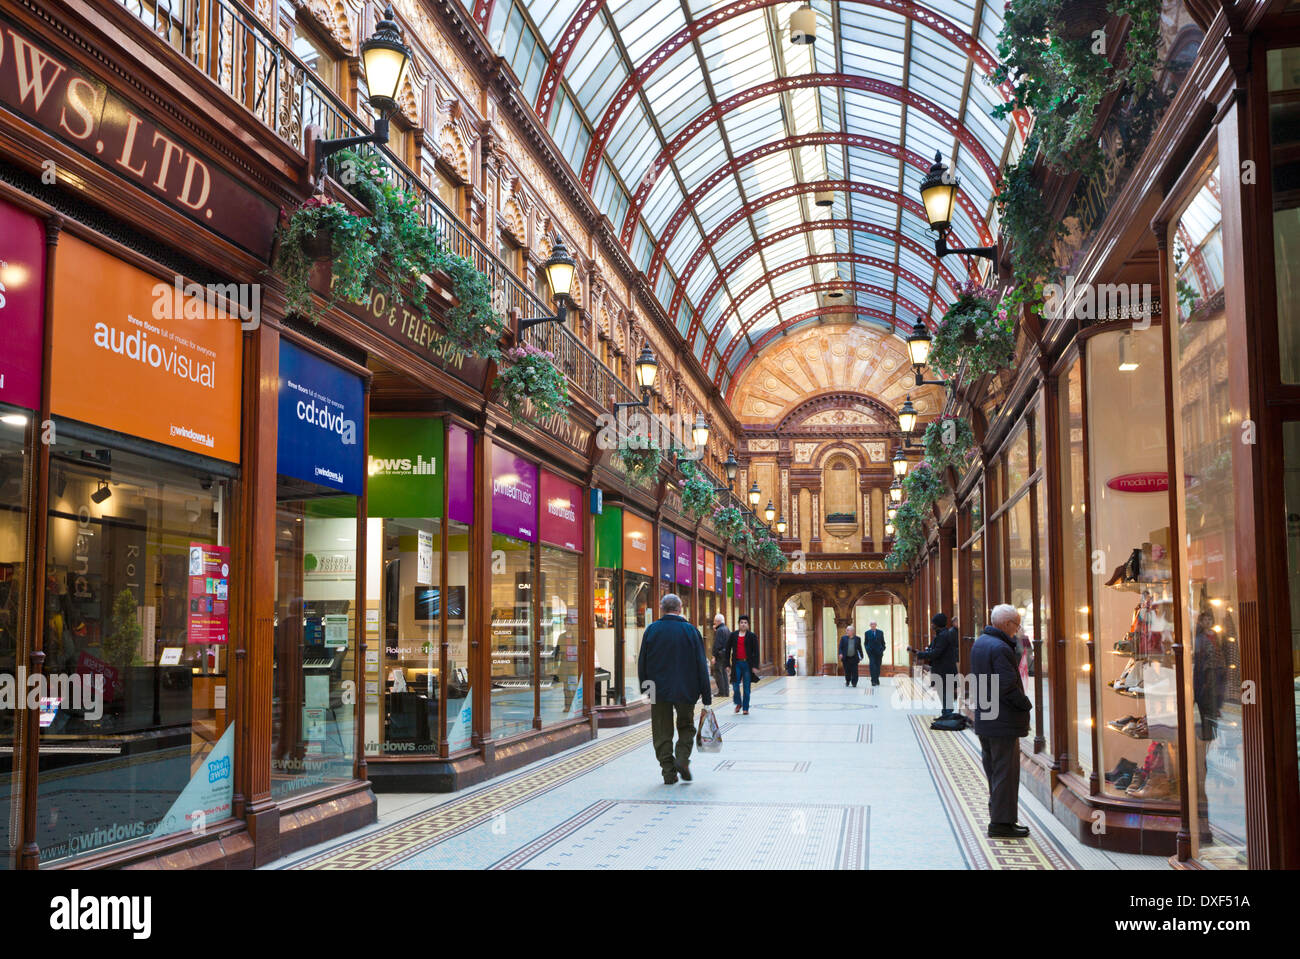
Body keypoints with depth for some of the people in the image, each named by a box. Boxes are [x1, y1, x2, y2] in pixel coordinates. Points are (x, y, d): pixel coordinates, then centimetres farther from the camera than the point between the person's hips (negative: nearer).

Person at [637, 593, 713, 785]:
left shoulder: (651, 630, -2)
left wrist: (644, 687, 14)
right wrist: (706, 695, 0)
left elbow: (642, 663, 2)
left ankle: (668, 772, 4)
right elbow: (701, 665, -4)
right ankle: (682, 759, -3)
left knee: (662, 733, 7)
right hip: (685, 690, 0)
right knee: (686, 727, 17)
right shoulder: (690, 630, -4)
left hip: (659, 690, 0)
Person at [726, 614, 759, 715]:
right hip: (736, 663, 1)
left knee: (746, 687, 1)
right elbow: (728, 649, 10)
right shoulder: (733, 635, 7)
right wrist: (727, 664, 4)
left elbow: (756, 652, 0)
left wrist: (755, 666, -6)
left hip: (747, 664, -1)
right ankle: (738, 703, 21)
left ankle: (745, 708, 10)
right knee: (735, 684, -3)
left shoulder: (752, 636, 2)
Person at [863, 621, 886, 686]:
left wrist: (882, 650, -1)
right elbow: (866, 643, 9)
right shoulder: (867, 633, 4)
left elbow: (883, 642, 10)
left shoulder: (880, 632, 6)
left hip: (878, 652, 2)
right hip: (871, 652, -2)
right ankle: (874, 681, -17)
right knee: (872, 665, -14)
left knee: (878, 666, 7)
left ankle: (877, 679, 22)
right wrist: (867, 650, -5)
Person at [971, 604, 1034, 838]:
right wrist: (1027, 705, -7)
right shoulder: (1000, 649, -21)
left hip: (984, 720, 10)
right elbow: (1009, 687, -22)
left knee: (993, 771, 15)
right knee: (1005, 772, -2)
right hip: (1003, 721, -10)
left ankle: (998, 818, 23)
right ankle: (1001, 822, 2)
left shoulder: (979, 643, 10)